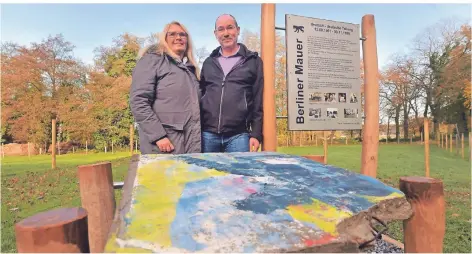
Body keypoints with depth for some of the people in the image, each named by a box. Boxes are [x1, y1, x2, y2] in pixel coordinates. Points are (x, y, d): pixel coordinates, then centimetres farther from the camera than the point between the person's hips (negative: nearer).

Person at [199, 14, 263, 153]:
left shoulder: (253, 61, 5)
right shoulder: (208, 63, 15)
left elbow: (258, 101, 1)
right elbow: (200, 95, 16)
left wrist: (256, 134, -5)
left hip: (238, 136, -3)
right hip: (208, 134, 3)